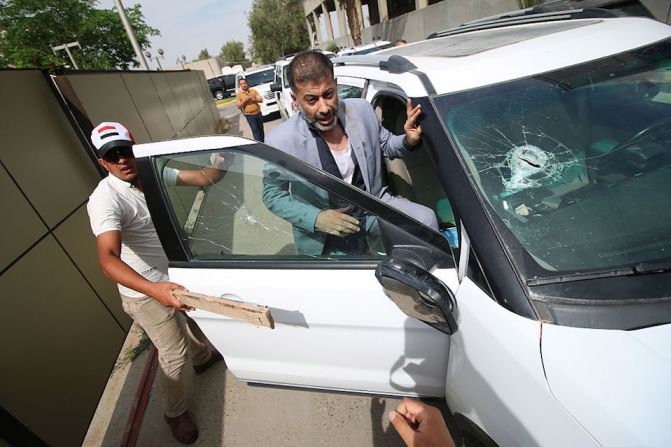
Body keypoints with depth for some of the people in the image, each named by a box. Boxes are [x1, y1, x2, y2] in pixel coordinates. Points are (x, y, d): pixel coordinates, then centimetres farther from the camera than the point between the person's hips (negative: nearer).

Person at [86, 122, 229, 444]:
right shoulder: (105, 200, -29)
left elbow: (203, 178, -7)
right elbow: (108, 258, -42)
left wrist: (222, 162, -29)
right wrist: (154, 289, -58)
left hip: (173, 275, 7)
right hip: (144, 293, -7)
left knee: (193, 318, 30)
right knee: (174, 356, 7)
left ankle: (202, 357, 61)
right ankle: (176, 413, 35)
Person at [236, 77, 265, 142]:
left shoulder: (253, 91, 6)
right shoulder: (239, 94, 0)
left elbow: (261, 100, 0)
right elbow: (239, 106, -5)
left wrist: (253, 99, -16)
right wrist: (244, 100, -18)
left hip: (258, 113, 3)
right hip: (249, 115, -3)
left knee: (261, 129, 12)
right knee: (255, 130, -10)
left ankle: (262, 143, 25)